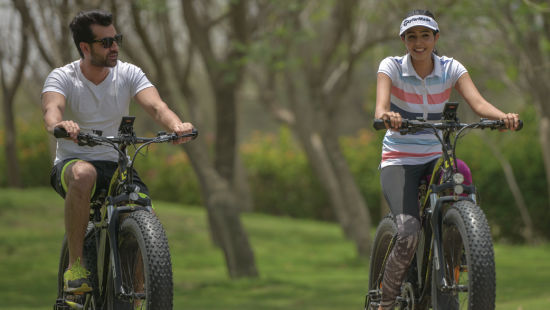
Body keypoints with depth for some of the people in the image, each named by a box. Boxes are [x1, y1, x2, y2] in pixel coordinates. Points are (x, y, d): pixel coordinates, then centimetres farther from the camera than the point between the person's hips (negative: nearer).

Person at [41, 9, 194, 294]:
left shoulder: (128, 74, -1)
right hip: (72, 162, -3)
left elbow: (156, 106, -18)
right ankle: (75, 265, -28)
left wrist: (176, 125, -41)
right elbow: (52, 109, -30)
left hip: (116, 165, 3)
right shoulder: (62, 78, -9)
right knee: (83, 174, -39)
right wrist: (59, 124, -55)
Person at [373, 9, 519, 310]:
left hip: (435, 157, 3)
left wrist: (503, 116, -39)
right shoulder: (392, 67, -8)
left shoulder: (451, 68, -2)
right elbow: (381, 103, -26)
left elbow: (477, 101, -18)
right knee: (409, 233, -24)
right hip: (399, 160, -3)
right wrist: (385, 115, -51)